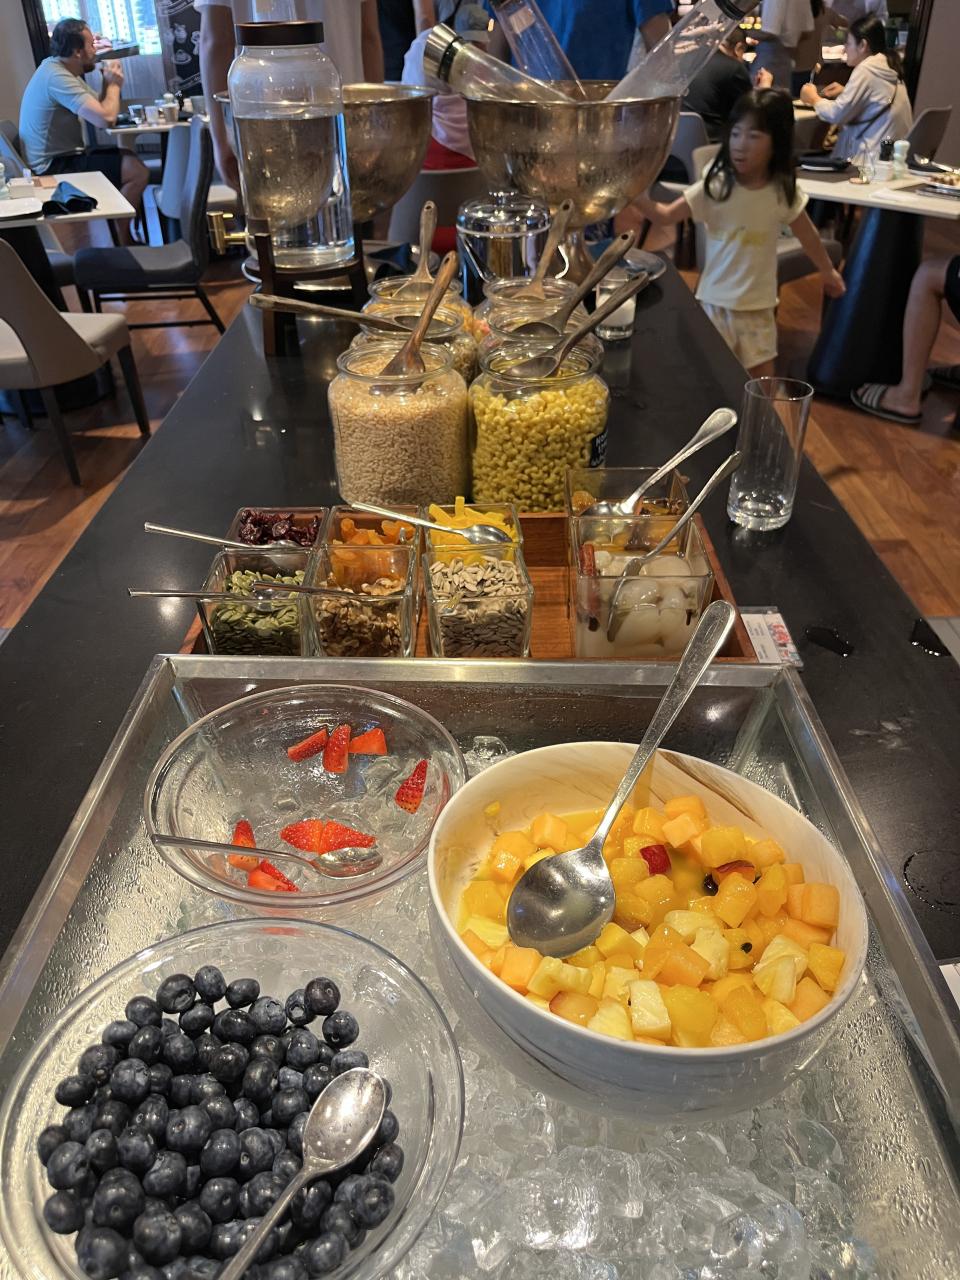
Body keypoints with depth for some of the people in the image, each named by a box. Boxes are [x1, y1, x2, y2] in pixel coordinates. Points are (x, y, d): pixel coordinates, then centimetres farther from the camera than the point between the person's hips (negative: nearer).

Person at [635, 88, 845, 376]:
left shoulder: (783, 192, -5)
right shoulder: (715, 187, -11)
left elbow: (807, 234, 10)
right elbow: (665, 216, -15)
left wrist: (827, 271, 24)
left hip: (758, 306, 2)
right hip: (716, 301, -2)